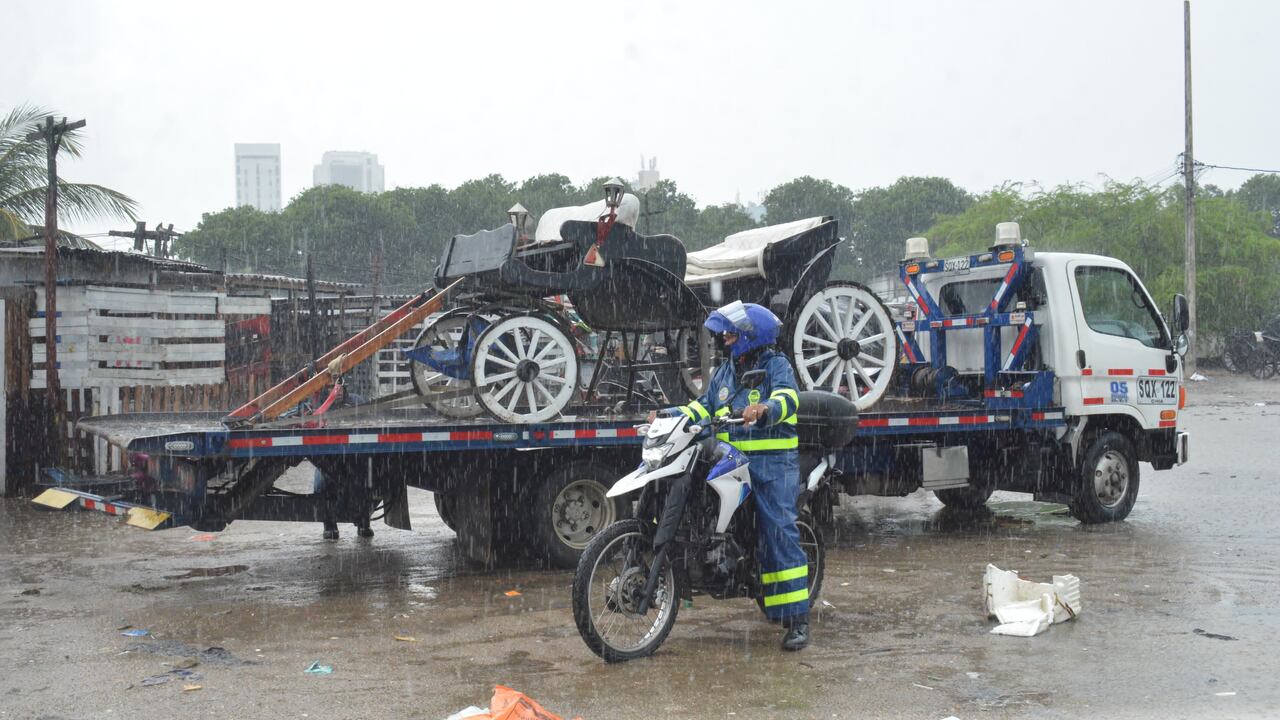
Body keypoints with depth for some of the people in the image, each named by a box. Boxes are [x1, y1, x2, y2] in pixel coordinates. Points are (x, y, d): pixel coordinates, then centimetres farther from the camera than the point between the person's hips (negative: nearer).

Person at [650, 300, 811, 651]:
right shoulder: (723, 373, 20)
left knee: (780, 533, -12)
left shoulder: (776, 365, -2)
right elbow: (703, 407, 17)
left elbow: (787, 397, -20)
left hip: (773, 462, -7)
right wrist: (670, 415, 2)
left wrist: (765, 409, -41)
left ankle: (797, 617, -12)